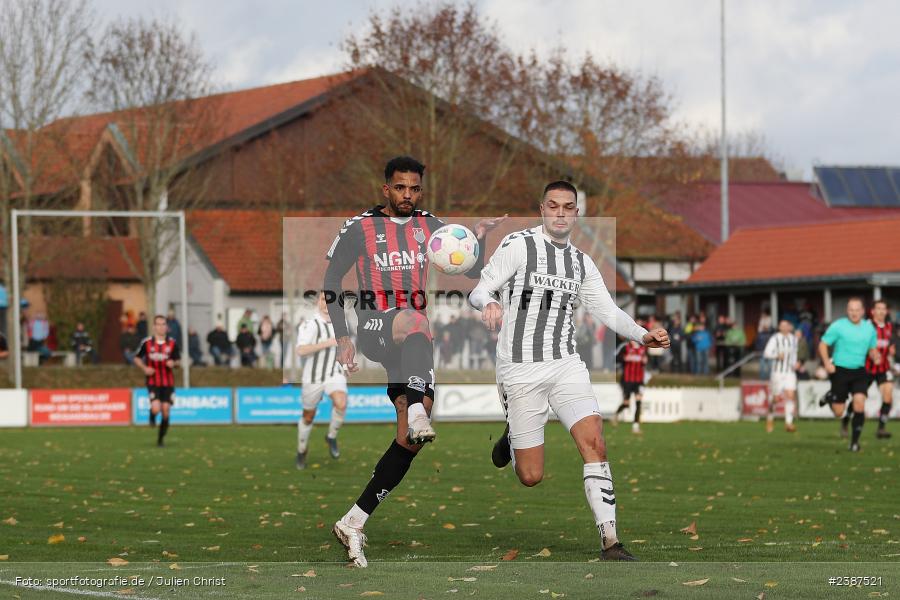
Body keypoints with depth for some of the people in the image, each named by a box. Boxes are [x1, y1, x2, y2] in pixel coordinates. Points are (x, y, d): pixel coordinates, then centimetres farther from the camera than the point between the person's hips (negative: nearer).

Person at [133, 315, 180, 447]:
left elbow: (178, 360, 12)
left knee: (165, 411, 0)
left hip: (168, 383, 2)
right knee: (156, 408, -20)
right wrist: (144, 368, -9)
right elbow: (137, 358, 9)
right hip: (153, 382, -2)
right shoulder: (146, 342, -3)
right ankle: (152, 417, 19)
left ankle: (160, 439, 18)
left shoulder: (172, 343, 1)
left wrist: (173, 363, -12)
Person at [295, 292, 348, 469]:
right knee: (308, 417, 12)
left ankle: (331, 437, 0)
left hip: (334, 374, 3)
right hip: (313, 378, -3)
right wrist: (328, 343, -34)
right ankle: (301, 451, 38)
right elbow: (301, 351, -31)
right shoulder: (310, 325, -18)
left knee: (341, 404, -26)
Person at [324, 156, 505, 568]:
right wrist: (342, 337, -3)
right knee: (415, 322, -40)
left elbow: (471, 271, 6)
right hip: (374, 329, -4)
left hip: (413, 345, 4)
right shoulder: (360, 228, 3)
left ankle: (353, 523, 1)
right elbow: (332, 282, 5)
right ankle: (417, 411, -58)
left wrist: (477, 239, -15)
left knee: (411, 438, -5)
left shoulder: (431, 228, 12)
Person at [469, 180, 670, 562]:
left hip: (566, 366, 4)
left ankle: (610, 542, -17)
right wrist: (488, 304, -31)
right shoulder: (518, 245, -4)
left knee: (594, 443, -18)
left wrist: (643, 336, -4)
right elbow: (480, 291, -7)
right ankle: (512, 438, 36)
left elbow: (607, 311, 14)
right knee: (531, 477, -1)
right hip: (521, 370, -4)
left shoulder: (581, 263, 13)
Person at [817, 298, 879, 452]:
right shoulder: (838, 326, -8)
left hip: (859, 371, 2)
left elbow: (872, 348, 16)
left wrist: (875, 357, -7)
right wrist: (827, 363, -19)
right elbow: (823, 344, -4)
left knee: (859, 403, -17)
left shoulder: (869, 328, 4)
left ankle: (855, 441, -2)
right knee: (838, 412, 0)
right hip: (840, 370, -2)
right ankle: (830, 397, 37)